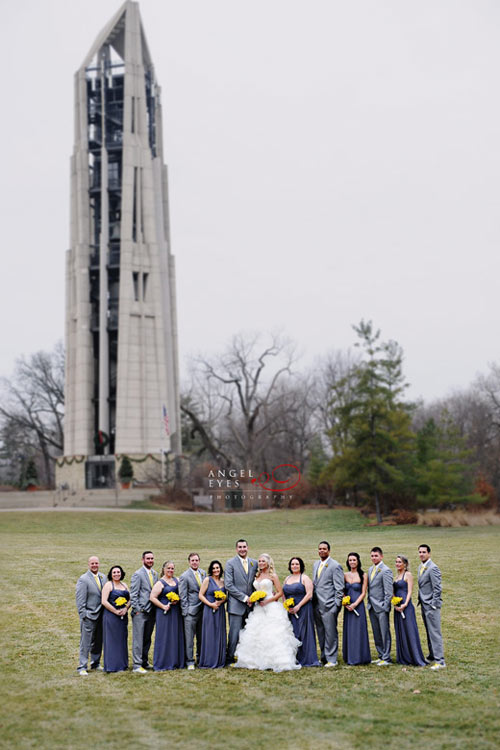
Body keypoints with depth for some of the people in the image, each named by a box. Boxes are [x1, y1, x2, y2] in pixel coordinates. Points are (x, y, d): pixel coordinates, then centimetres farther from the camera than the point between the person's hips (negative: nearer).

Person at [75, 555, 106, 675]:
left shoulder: (103, 577, 9)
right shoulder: (83, 579, -10)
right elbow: (80, 599, -11)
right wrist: (83, 615, -14)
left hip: (101, 615, 6)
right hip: (89, 615, -6)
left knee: (98, 641, 15)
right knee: (85, 642, -4)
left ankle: (95, 663, 27)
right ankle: (82, 667, 1)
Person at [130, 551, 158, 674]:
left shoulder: (155, 574, 13)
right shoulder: (138, 574, -9)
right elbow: (133, 594, -10)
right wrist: (136, 610, -13)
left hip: (151, 611, 7)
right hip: (140, 612, -7)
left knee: (147, 639, 13)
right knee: (138, 639, -5)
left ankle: (145, 662, 23)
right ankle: (137, 665, -3)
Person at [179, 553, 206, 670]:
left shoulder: (203, 573, 9)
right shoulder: (184, 576, -7)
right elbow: (183, 596, -6)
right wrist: (185, 611, -9)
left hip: (202, 610, 5)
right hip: (190, 612, -5)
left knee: (201, 637, 13)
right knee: (189, 638, -2)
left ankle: (200, 658, 27)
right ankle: (190, 661, 5)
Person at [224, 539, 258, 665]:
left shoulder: (254, 563, 11)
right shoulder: (231, 563, -4)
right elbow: (228, 585, -9)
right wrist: (244, 597, -12)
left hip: (250, 604, 4)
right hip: (236, 605, -4)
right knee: (235, 634, -5)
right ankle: (230, 658, 4)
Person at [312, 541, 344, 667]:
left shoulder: (335, 566, -8)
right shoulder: (316, 565, 16)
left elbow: (339, 587, -9)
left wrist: (337, 605, -13)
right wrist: (312, 601, 15)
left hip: (329, 605, -7)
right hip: (317, 605, 7)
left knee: (330, 633, -4)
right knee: (321, 633, 12)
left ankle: (331, 659, 2)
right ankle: (324, 657, 21)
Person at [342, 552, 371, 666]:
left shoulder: (363, 575, -1)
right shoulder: (345, 575, 8)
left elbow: (363, 593, -4)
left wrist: (355, 604, -15)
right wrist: (345, 603, -9)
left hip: (358, 605, -4)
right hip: (348, 607, 4)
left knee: (358, 630, -3)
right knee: (348, 630, 6)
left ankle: (359, 657, 4)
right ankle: (349, 657, 13)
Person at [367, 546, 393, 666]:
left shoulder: (386, 571, -11)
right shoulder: (370, 569, 14)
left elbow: (389, 591, -13)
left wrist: (385, 606, -13)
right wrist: (369, 602, 11)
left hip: (381, 607, -8)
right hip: (372, 607, 8)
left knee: (385, 633, -3)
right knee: (376, 633, 12)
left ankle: (386, 658, 1)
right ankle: (381, 656, 20)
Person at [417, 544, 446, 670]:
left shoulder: (432, 568, -15)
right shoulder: (421, 567, 14)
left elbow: (437, 588, -18)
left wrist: (433, 605, -18)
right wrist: (420, 600, 15)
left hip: (431, 605, -9)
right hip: (424, 604, 9)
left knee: (435, 633, -8)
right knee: (429, 633, 15)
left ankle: (440, 661, -7)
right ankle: (432, 656, 24)